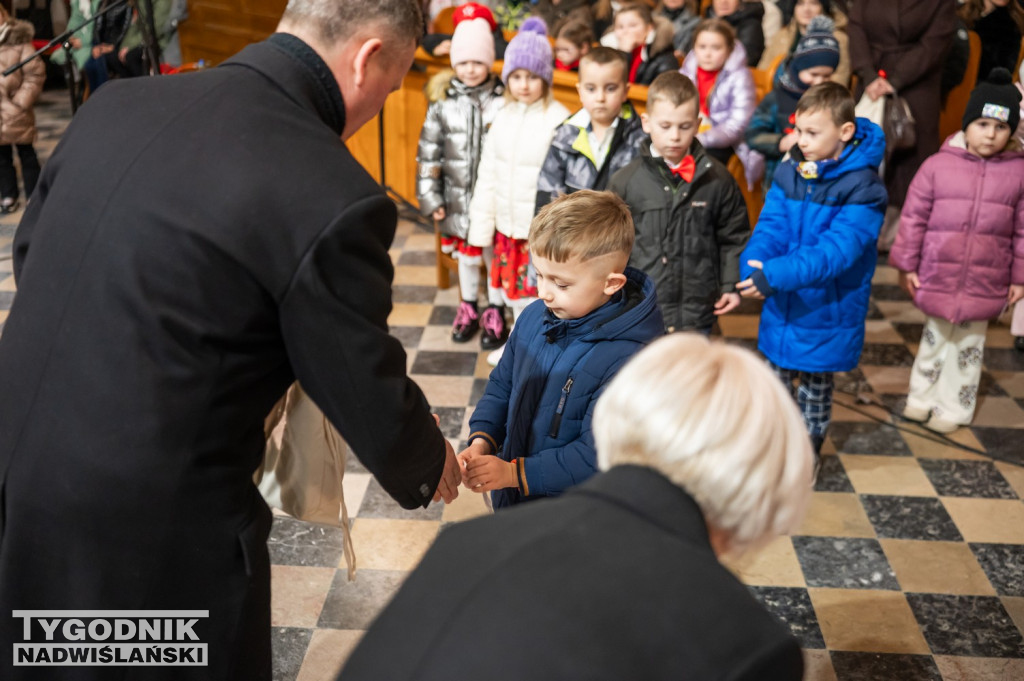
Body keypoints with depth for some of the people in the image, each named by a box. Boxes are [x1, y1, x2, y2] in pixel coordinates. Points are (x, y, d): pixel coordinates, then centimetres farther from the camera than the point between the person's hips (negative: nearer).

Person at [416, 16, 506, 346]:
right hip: (458, 197, 2)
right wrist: (430, 197, -1)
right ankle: (468, 309, 35)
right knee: (466, 255, 16)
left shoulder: (503, 101, -9)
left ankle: (495, 313, 26)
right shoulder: (442, 103, -3)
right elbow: (429, 153, 0)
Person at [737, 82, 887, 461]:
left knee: (816, 387, 15)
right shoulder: (789, 171, -2)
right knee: (776, 378, 19)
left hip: (826, 311, -4)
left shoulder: (862, 188, -19)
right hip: (781, 306, 4)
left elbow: (836, 250, -29)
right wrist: (753, 266, -29)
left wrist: (777, 274, -38)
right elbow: (771, 226, -9)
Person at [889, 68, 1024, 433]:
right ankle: (922, 399, 34)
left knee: (969, 343, 14)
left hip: (985, 284, 1)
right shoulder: (938, 166, -7)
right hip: (937, 277, -1)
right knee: (935, 337, 16)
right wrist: (907, 265, -3)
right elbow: (913, 217, -3)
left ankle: (954, 408, 30)